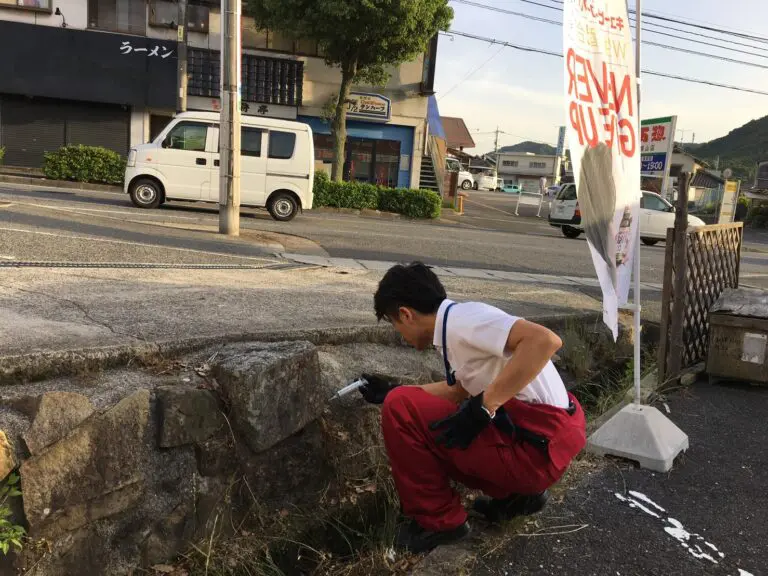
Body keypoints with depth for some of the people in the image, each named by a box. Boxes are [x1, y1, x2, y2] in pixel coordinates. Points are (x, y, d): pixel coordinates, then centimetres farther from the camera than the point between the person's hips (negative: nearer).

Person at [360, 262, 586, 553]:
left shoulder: (461, 319, -17)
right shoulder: (456, 328, 11)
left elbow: (546, 340, -30)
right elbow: (460, 389, 27)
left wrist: (483, 408, -26)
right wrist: (393, 391, 32)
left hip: (537, 446, -10)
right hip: (527, 430, 10)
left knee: (400, 409, -11)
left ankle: (438, 521, 5)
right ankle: (516, 493, 19)